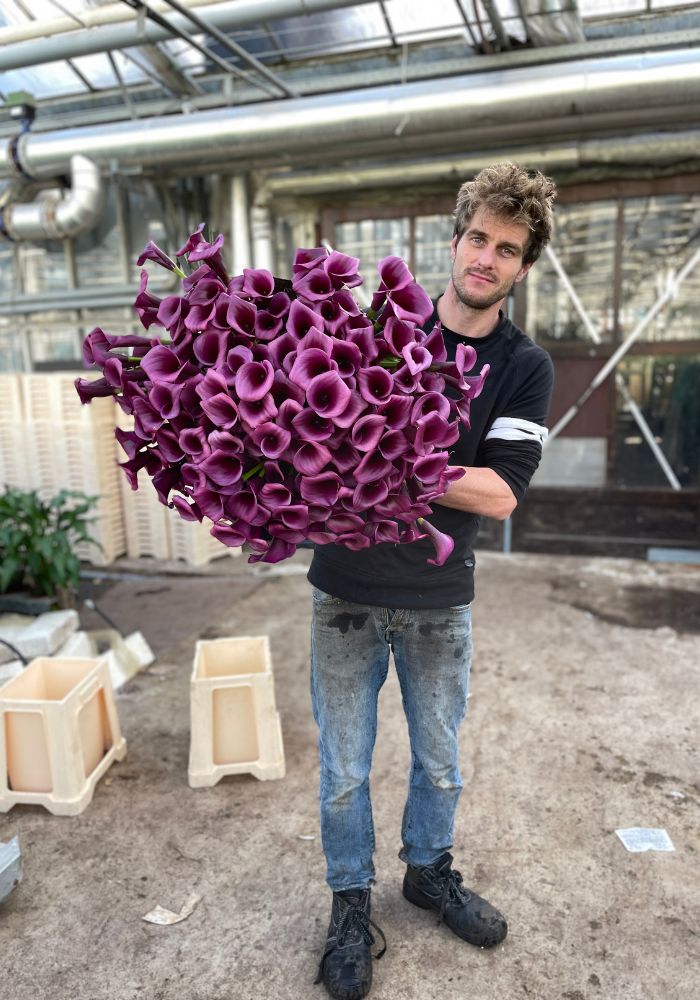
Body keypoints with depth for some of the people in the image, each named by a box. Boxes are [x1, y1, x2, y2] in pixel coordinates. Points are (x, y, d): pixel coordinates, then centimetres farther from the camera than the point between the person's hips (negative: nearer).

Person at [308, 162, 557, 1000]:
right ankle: (351, 901, 37)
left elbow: (499, 492, -14)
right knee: (344, 768, 12)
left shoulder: (525, 367, -3)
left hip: (440, 599, 1)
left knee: (439, 761, 20)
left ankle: (429, 871, 48)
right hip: (347, 590, 0)